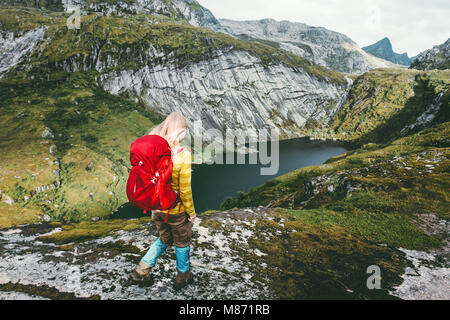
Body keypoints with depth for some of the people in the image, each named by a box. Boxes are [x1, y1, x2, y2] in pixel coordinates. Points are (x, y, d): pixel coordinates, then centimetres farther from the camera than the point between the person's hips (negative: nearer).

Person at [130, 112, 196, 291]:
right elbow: (185, 190, -19)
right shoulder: (182, 155, -24)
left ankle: (142, 270, 25)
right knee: (182, 242, 20)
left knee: (164, 240, 27)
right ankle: (183, 276, 37)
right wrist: (191, 212, -5)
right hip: (176, 210, -5)